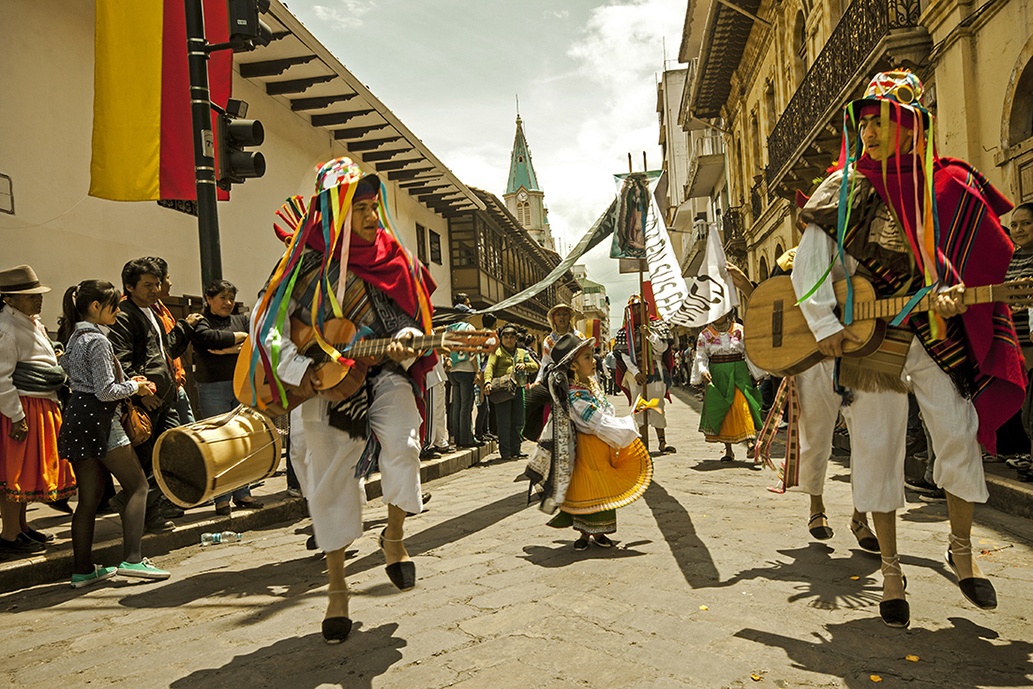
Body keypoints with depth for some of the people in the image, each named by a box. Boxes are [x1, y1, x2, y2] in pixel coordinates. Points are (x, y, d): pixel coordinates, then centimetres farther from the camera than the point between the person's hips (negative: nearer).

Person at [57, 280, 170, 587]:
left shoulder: (73, 337, 16)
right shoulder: (97, 340, -13)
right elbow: (106, 391, -17)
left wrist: (129, 382, 14)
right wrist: (134, 387, -1)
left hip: (76, 418, 9)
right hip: (99, 420, -9)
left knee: (89, 497, 11)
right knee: (138, 485, -2)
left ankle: (82, 569, 15)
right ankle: (132, 559, -9)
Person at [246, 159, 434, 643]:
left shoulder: (394, 260, -1)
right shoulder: (307, 260, -5)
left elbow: (410, 322, 3)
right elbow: (266, 321, -4)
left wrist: (404, 343, -20)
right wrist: (299, 372, -15)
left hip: (382, 373, 1)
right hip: (324, 385, 0)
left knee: (400, 444, -27)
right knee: (331, 483, 4)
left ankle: (394, 536, 2)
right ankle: (337, 589, 22)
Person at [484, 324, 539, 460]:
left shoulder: (522, 353, 21)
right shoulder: (496, 352, 5)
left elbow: (535, 366, 15)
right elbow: (489, 367, -10)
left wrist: (525, 365, -6)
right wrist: (488, 382, -28)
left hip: (518, 389, 5)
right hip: (502, 390, -5)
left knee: (518, 422, 9)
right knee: (504, 422, -4)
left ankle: (515, 449, 20)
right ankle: (505, 452, 2)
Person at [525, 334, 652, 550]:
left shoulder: (592, 383, 4)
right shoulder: (575, 396, -25)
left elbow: (607, 412, 17)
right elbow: (600, 424, -24)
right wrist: (628, 426, -12)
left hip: (604, 446, 8)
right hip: (588, 448, -8)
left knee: (603, 489, 14)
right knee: (588, 489, 2)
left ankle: (598, 532, 27)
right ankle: (585, 533, 19)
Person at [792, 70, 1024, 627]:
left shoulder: (949, 185, 4)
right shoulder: (844, 187, 1)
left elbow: (978, 259, 5)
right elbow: (809, 262, -3)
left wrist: (949, 292, -17)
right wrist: (824, 324, -13)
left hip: (936, 331, 1)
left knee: (960, 436, -3)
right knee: (876, 449, 2)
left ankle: (961, 547, 25)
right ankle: (891, 573, 16)